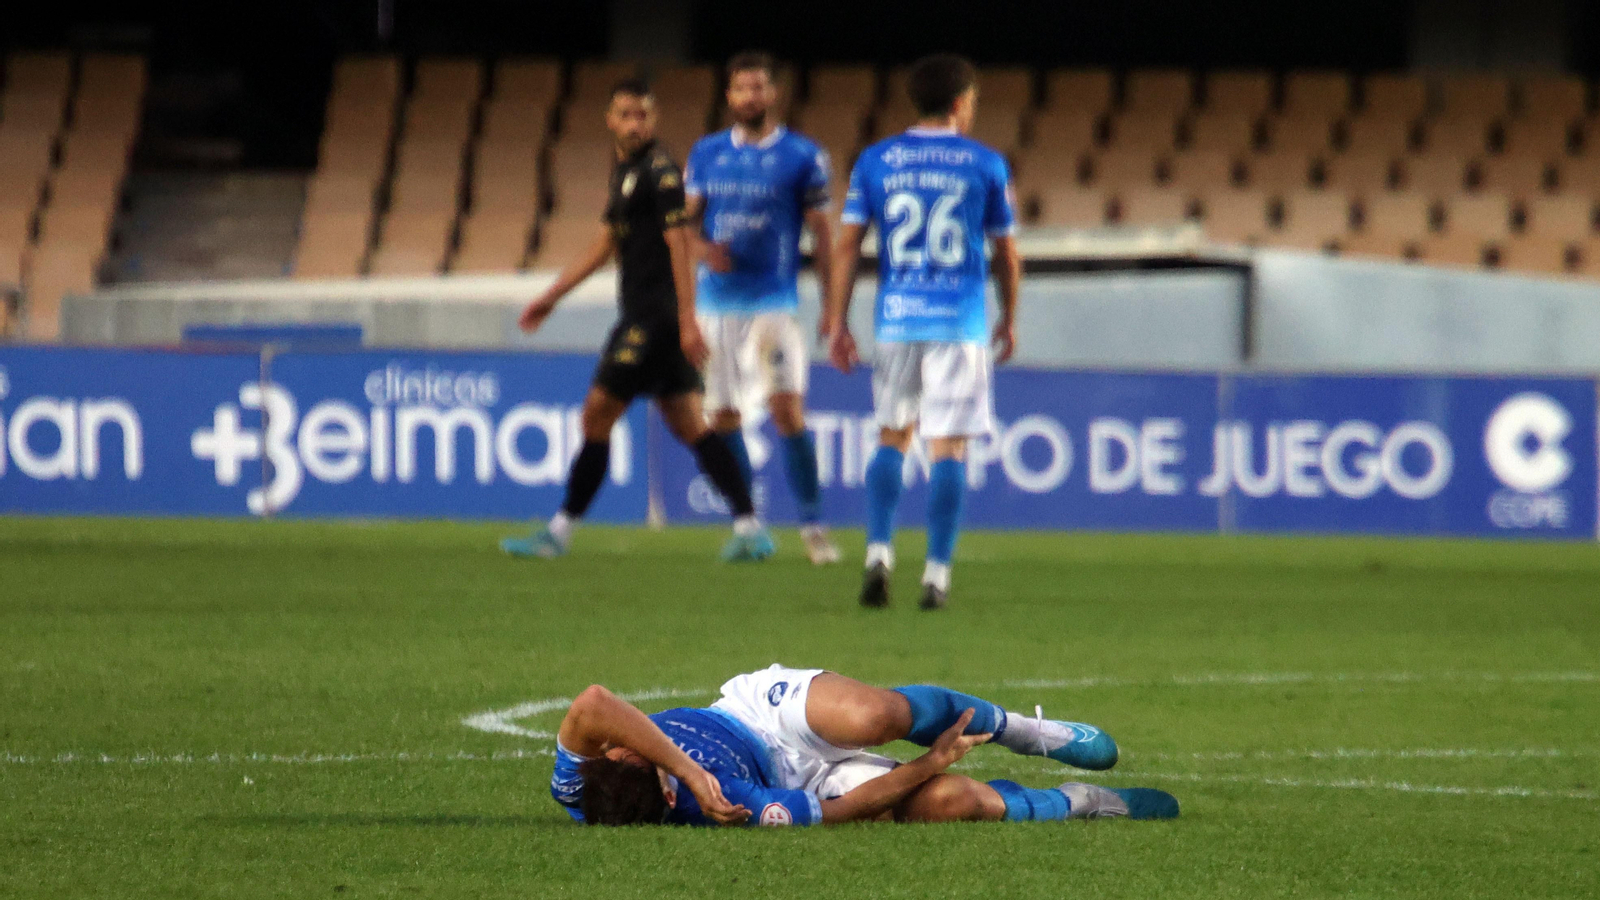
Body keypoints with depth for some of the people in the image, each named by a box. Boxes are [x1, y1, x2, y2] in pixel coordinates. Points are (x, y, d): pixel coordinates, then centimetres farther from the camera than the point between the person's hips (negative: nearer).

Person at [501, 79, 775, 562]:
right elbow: (605, 245, 27)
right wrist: (550, 297, 29)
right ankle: (749, 527, 3)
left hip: (654, 318, -9)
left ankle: (560, 531, 1)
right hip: (642, 317, 9)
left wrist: (687, 319, -23)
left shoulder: (659, 171, -11)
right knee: (689, 426, 6)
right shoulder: (624, 171, 18)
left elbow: (679, 244, -17)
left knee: (598, 414, -5)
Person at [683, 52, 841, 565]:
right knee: (723, 417, 3)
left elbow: (822, 234, 1)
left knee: (787, 409, -14)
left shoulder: (802, 157, 0)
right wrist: (701, 247, -11)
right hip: (717, 304, 3)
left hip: (774, 304, -3)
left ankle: (812, 523, -3)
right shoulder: (706, 153, 9)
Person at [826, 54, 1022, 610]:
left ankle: (878, 554, 1)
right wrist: (1009, 319, 21)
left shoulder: (875, 161, 5)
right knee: (948, 447, 0)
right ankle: (936, 574, -4)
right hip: (960, 321, -2)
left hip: (896, 319, 2)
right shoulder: (985, 164, 1)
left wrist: (838, 321, 8)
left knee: (892, 438, 16)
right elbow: (1006, 254, 8)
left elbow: (847, 245, 3)